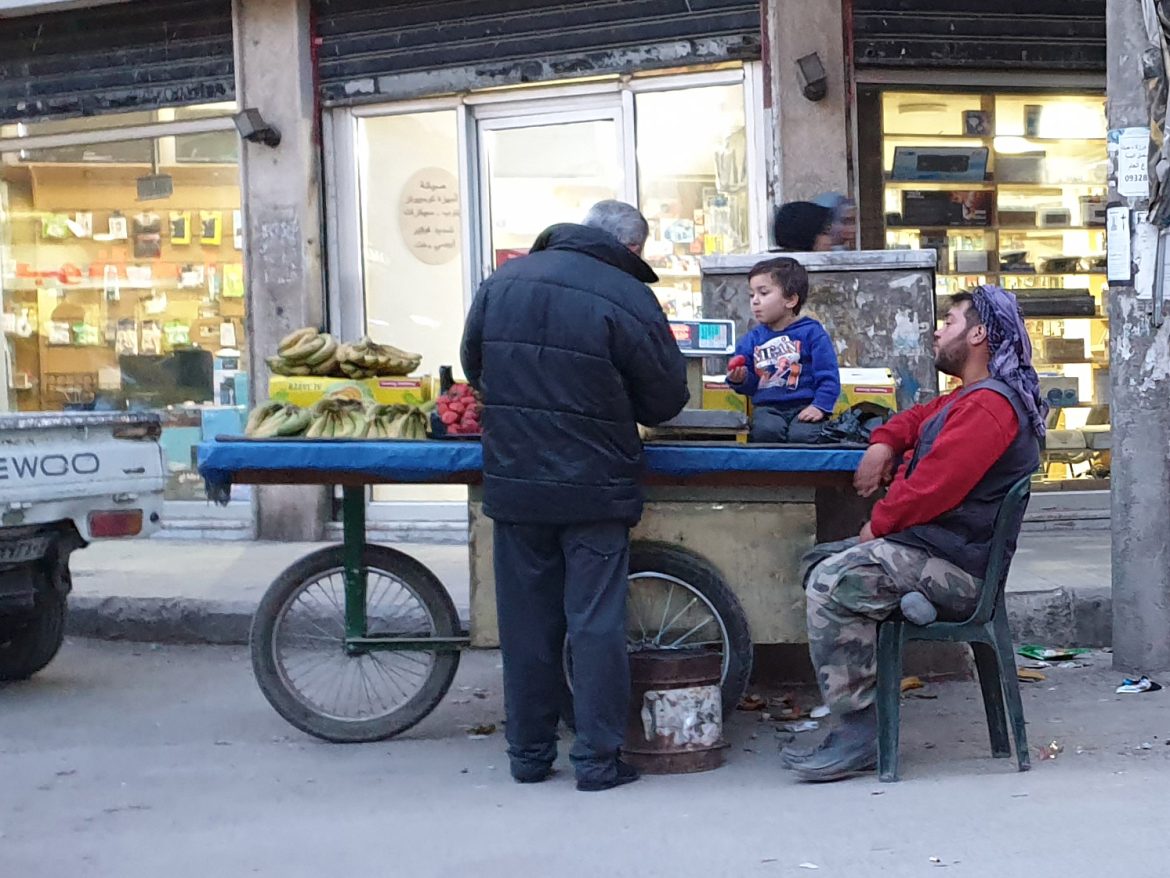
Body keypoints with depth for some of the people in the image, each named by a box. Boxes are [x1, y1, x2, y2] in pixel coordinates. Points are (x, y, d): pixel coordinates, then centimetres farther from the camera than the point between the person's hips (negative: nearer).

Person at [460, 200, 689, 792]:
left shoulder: (503, 281, 4)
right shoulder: (628, 299, -11)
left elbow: (474, 368, 13)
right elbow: (666, 399, -4)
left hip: (512, 484, 4)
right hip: (595, 488, -4)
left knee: (526, 621, 12)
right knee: (596, 622, 4)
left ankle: (529, 754, 21)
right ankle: (598, 760, 8)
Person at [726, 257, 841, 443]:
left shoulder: (811, 332, 3)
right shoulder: (753, 339, 14)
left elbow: (828, 377, 0)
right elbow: (750, 385, 16)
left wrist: (820, 406, -12)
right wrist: (739, 380, -6)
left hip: (804, 406, -2)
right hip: (767, 407, 2)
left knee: (801, 435, -32)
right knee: (766, 430, -30)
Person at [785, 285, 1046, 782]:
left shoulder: (988, 406, -17)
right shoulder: (970, 398, 19)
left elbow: (932, 486, -23)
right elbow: (917, 419, 33)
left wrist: (879, 526, -8)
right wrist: (884, 443, 10)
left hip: (955, 569, -12)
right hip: (932, 547, 12)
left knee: (832, 584, -25)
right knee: (820, 563, 11)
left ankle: (857, 734, -22)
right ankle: (852, 708, 2)